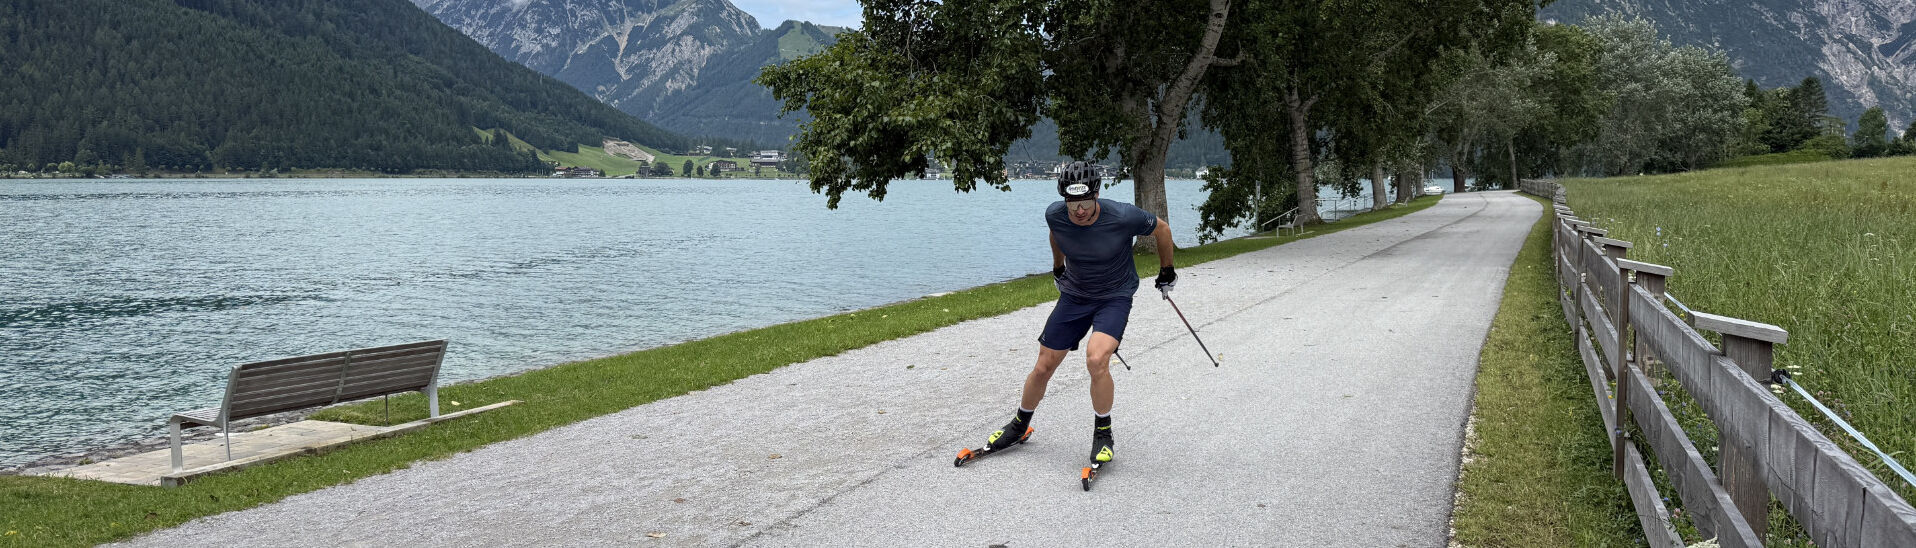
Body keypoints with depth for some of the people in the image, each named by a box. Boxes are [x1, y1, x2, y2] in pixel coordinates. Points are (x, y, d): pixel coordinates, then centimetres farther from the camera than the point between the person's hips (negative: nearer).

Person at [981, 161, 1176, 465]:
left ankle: (1103, 434, -6)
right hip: (1073, 295, 4)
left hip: (1115, 297, -3)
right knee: (1043, 367, 5)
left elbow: (1161, 230, -6)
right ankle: (1019, 426, 31)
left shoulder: (1123, 217, -27)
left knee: (1097, 360, -27)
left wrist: (1166, 272, 8)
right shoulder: (1055, 216, -17)